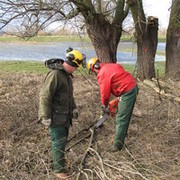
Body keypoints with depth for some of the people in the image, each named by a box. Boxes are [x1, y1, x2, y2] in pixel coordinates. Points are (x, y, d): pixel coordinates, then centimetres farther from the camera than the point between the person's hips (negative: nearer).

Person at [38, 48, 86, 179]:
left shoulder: (67, 75, 10)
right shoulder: (55, 74, -21)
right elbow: (45, 96, -23)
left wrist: (73, 108, 21)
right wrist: (45, 116, -23)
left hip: (65, 115, 9)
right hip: (56, 117, -9)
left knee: (63, 140, 17)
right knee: (59, 142, -2)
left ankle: (59, 160, 32)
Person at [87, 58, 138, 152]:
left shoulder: (102, 74, -10)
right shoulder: (111, 66, 17)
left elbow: (105, 93, -9)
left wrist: (104, 105, 9)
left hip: (127, 92, -10)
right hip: (133, 87, 10)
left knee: (121, 119, -3)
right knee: (126, 116, 24)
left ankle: (117, 145, 2)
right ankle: (123, 133, 41)